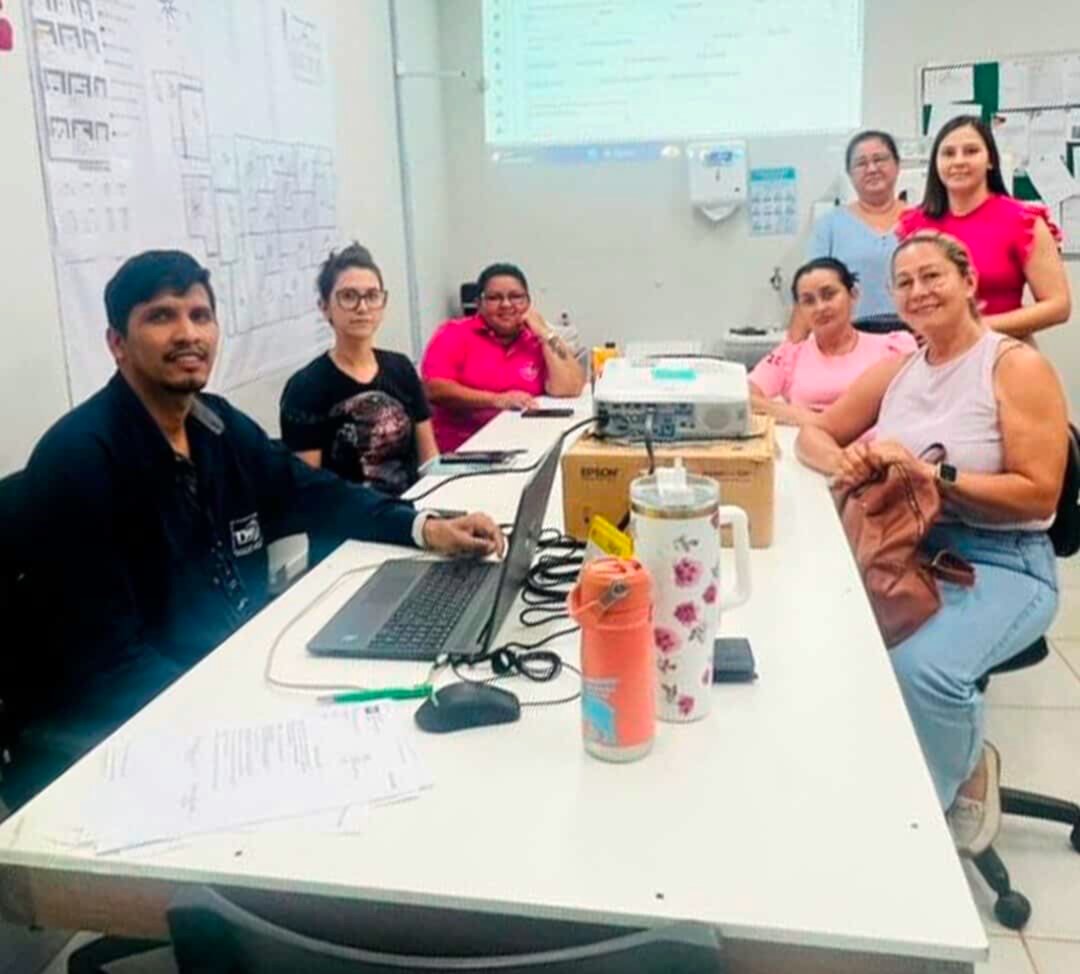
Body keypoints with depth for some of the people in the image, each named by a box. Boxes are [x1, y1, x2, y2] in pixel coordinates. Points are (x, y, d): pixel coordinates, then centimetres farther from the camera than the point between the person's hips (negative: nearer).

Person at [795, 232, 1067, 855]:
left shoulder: (1017, 366, -6)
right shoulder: (897, 370, 12)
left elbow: (1039, 495, -12)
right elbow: (813, 436, 17)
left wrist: (930, 473, -22)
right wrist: (844, 461, -7)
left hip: (1001, 565, -5)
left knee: (922, 668, -34)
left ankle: (963, 777, 3)